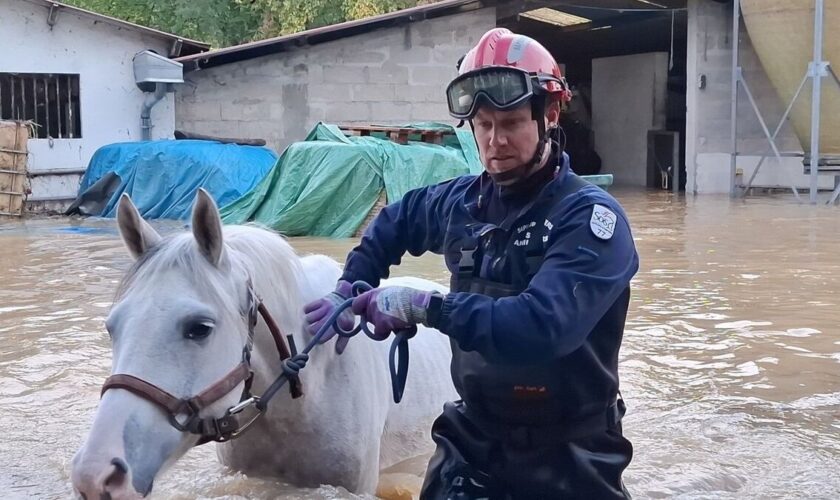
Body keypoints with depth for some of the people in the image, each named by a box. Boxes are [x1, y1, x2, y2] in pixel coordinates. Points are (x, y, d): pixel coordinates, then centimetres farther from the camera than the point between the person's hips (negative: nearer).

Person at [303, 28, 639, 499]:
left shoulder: (591, 216, -19)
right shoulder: (461, 202, 0)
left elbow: (542, 327, -33)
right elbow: (394, 223, 22)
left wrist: (426, 306, -28)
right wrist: (349, 292, 11)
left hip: (569, 456, -4)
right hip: (474, 439, 4)